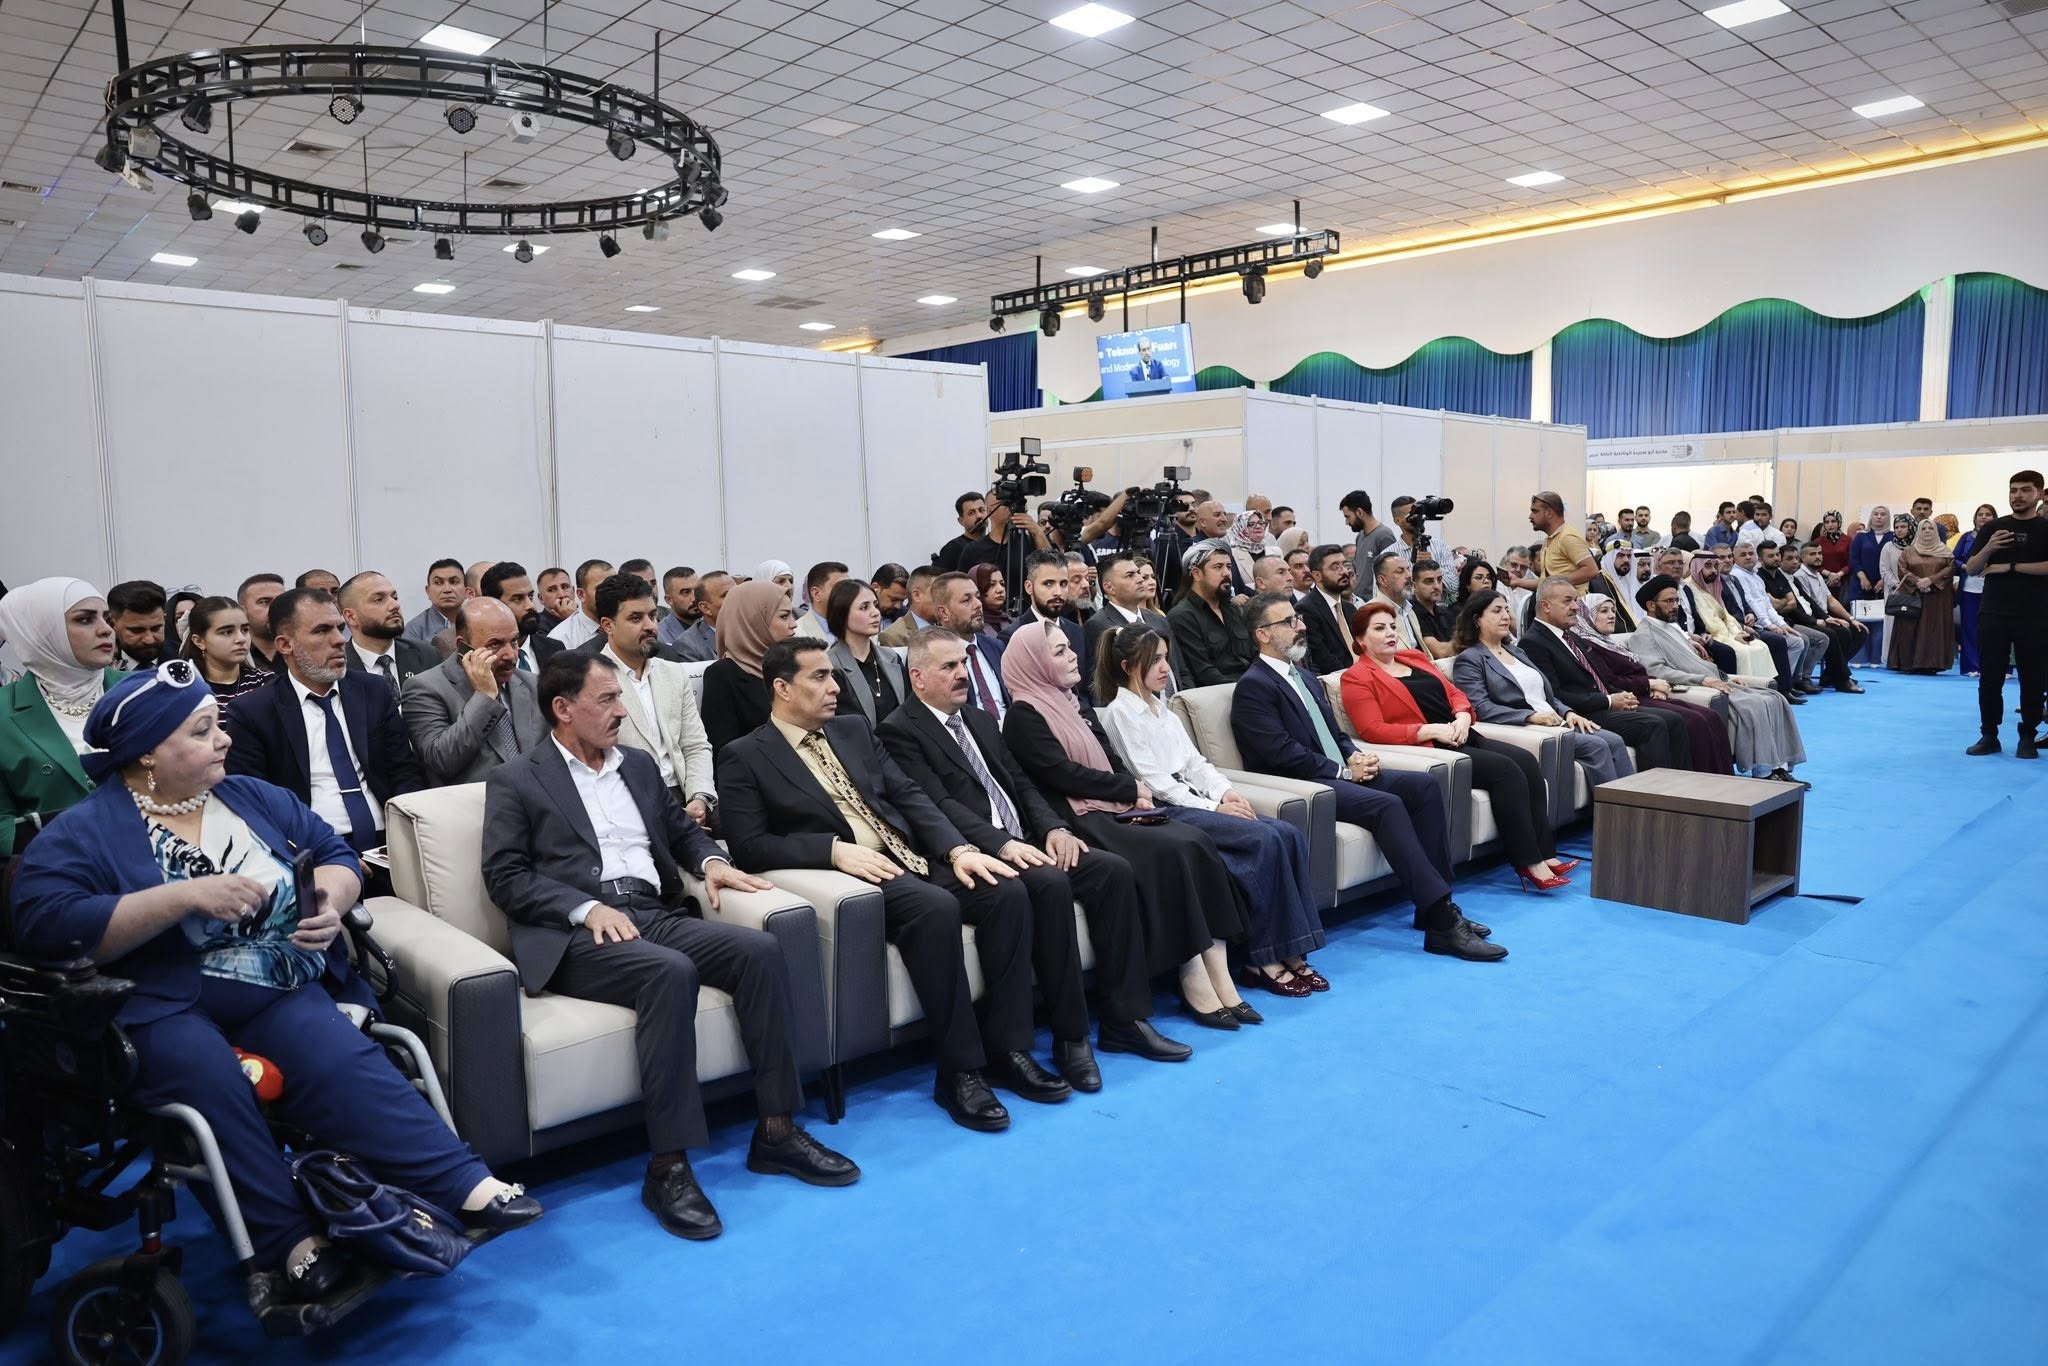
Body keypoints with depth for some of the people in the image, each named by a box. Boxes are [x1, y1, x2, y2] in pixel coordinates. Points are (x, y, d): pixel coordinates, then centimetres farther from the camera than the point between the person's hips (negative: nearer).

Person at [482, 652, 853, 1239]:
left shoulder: (638, 765, 22)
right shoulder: (516, 781, 6)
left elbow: (684, 831, 28)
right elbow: (505, 876, -3)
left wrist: (711, 860, 4)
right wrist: (586, 907, -18)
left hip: (656, 915, 6)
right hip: (575, 935, -5)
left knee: (759, 949, -21)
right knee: (671, 972, -36)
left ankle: (776, 1130, -15)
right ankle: (668, 1165, -29)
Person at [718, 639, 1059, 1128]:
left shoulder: (855, 730, 19)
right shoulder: (744, 757, 2)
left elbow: (909, 795, 12)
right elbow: (749, 845, -8)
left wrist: (959, 849, -4)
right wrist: (835, 849, -20)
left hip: (913, 858, 6)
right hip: (847, 875, -6)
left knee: (1007, 890, -17)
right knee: (935, 907, -34)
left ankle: (1008, 1048, -9)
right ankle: (958, 1070, -22)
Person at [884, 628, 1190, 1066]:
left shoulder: (981, 720, 23)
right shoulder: (900, 732, -3)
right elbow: (938, 804, -15)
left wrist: (1054, 827, -1)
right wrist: (1002, 844, -26)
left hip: (1023, 841, 8)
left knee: (1116, 870, -12)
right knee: (1049, 883, -33)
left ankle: (1124, 1019, -8)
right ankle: (1069, 1036, -22)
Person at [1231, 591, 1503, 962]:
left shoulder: (1307, 679, 23)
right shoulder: (1254, 686, -7)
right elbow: (1282, 753, -16)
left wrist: (1356, 756, 1)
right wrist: (1344, 770, -13)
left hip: (1341, 774, 9)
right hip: (1301, 788, -9)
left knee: (1423, 785, -10)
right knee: (1386, 804, -30)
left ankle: (1434, 906, -10)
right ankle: (1442, 923, -30)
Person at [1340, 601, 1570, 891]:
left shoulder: (1414, 658, 22)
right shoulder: (1357, 678, -2)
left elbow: (1454, 692, 21)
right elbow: (1372, 730, -13)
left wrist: (1462, 717, -2)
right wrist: (1432, 730, -18)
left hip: (1462, 737, 8)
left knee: (1528, 762, -14)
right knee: (1506, 770, -24)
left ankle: (1544, 854, -15)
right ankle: (1529, 864, -19)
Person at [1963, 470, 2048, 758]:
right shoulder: (1992, 527, 9)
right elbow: (1972, 569, 6)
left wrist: (2010, 566, -13)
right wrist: (1988, 549, -12)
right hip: (1993, 614, 2)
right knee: (1990, 677, 3)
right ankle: (1988, 735, 9)